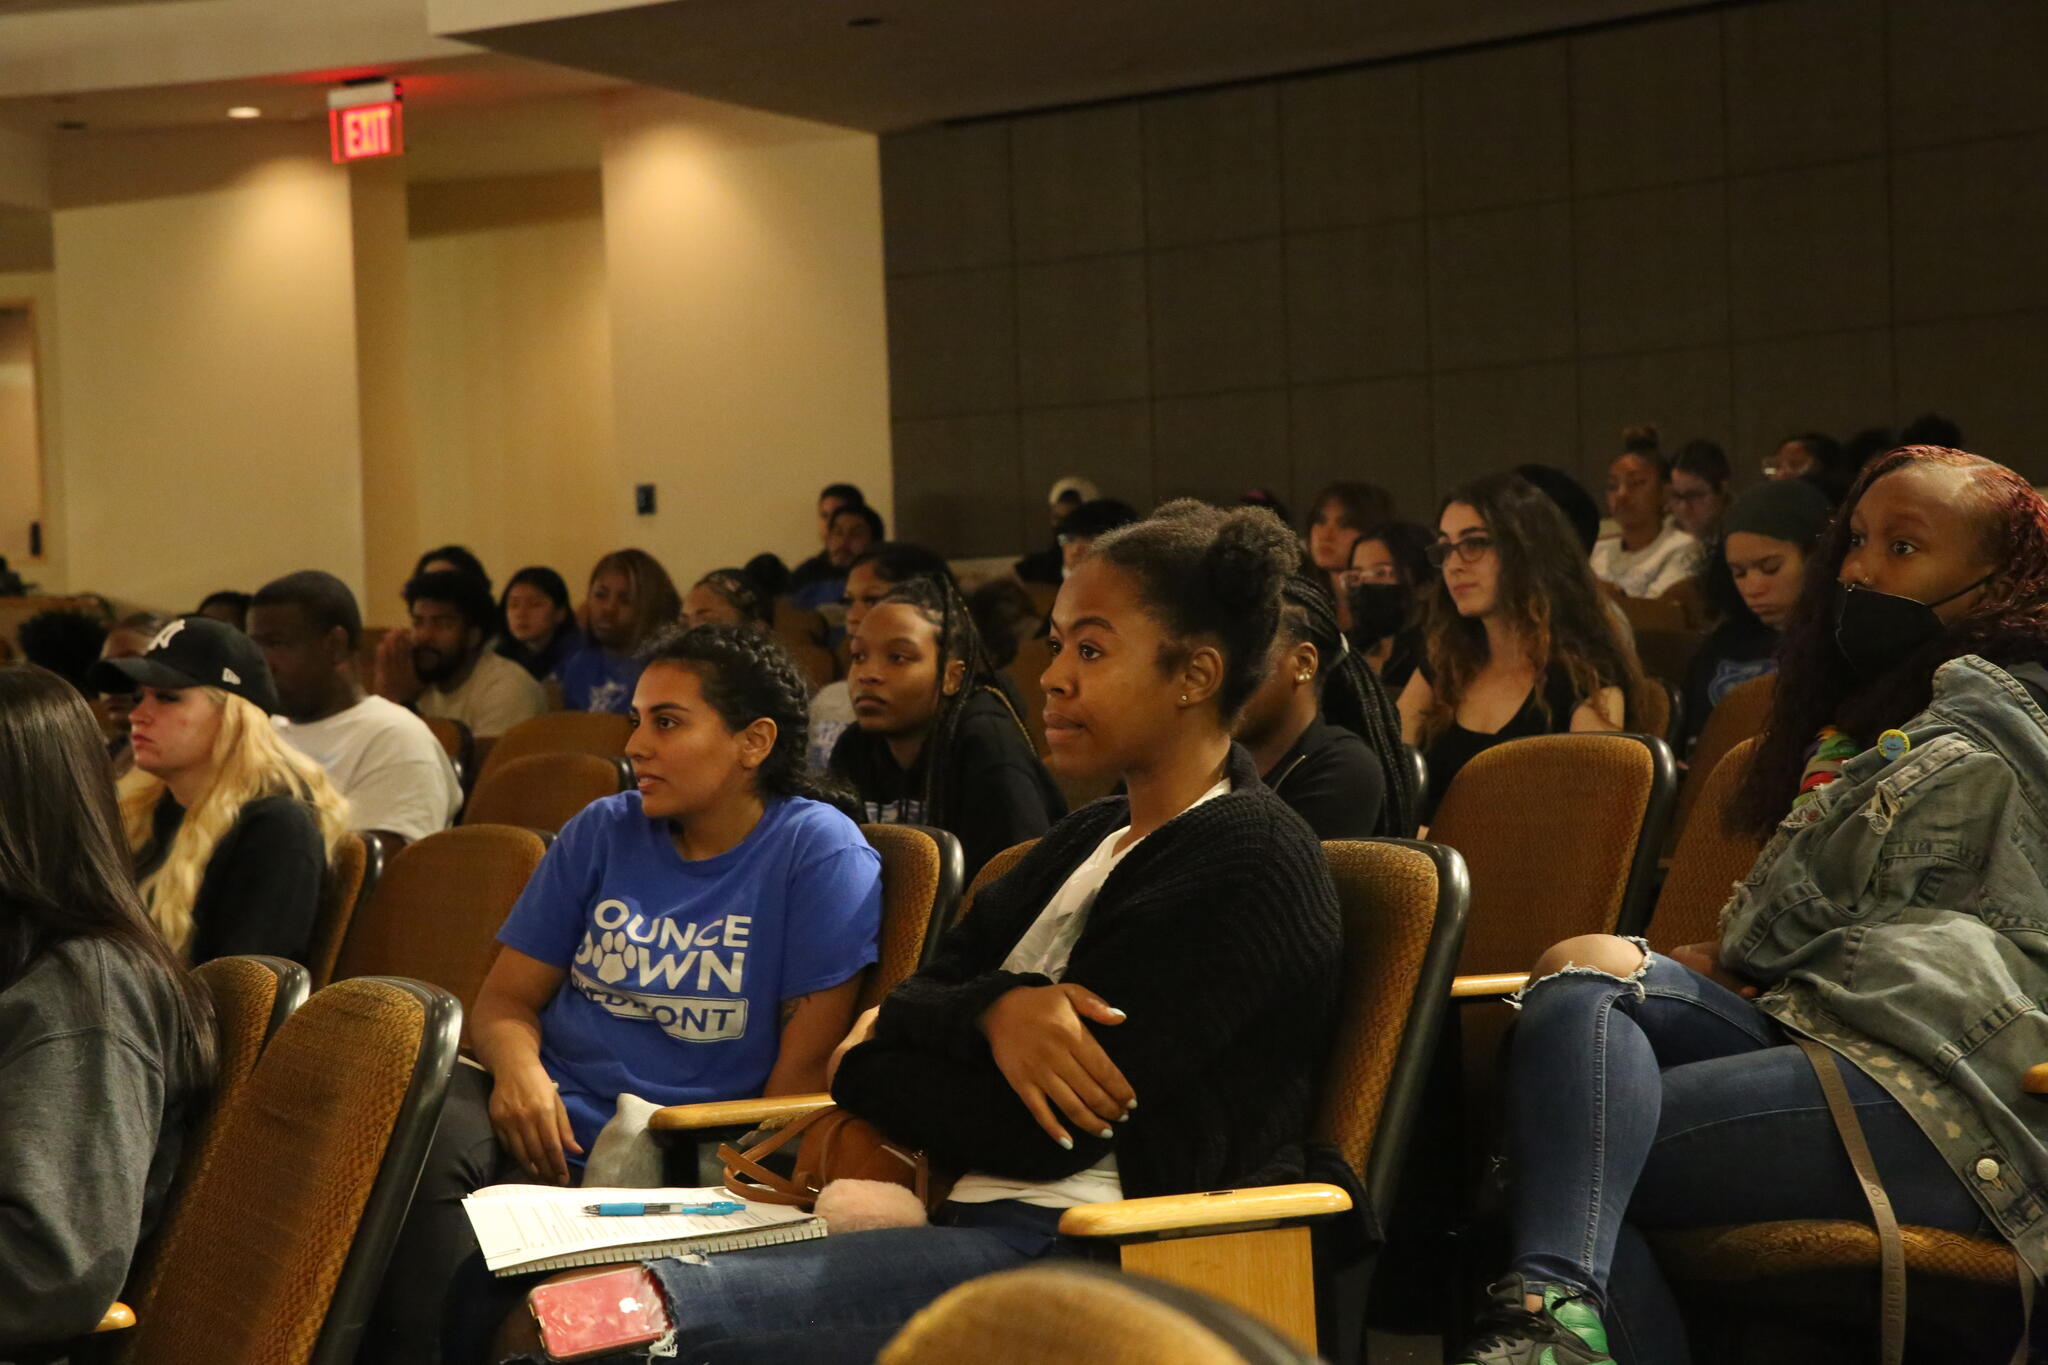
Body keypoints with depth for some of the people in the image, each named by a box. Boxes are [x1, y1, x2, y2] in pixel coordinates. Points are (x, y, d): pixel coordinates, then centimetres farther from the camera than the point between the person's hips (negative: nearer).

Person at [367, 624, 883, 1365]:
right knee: (425, 1131, -29)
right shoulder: (601, 832, 13)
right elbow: (508, 996, 14)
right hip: (545, 1119, 5)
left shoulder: (819, 852, -2)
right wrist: (517, 1065, -9)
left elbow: (806, 1064, -7)